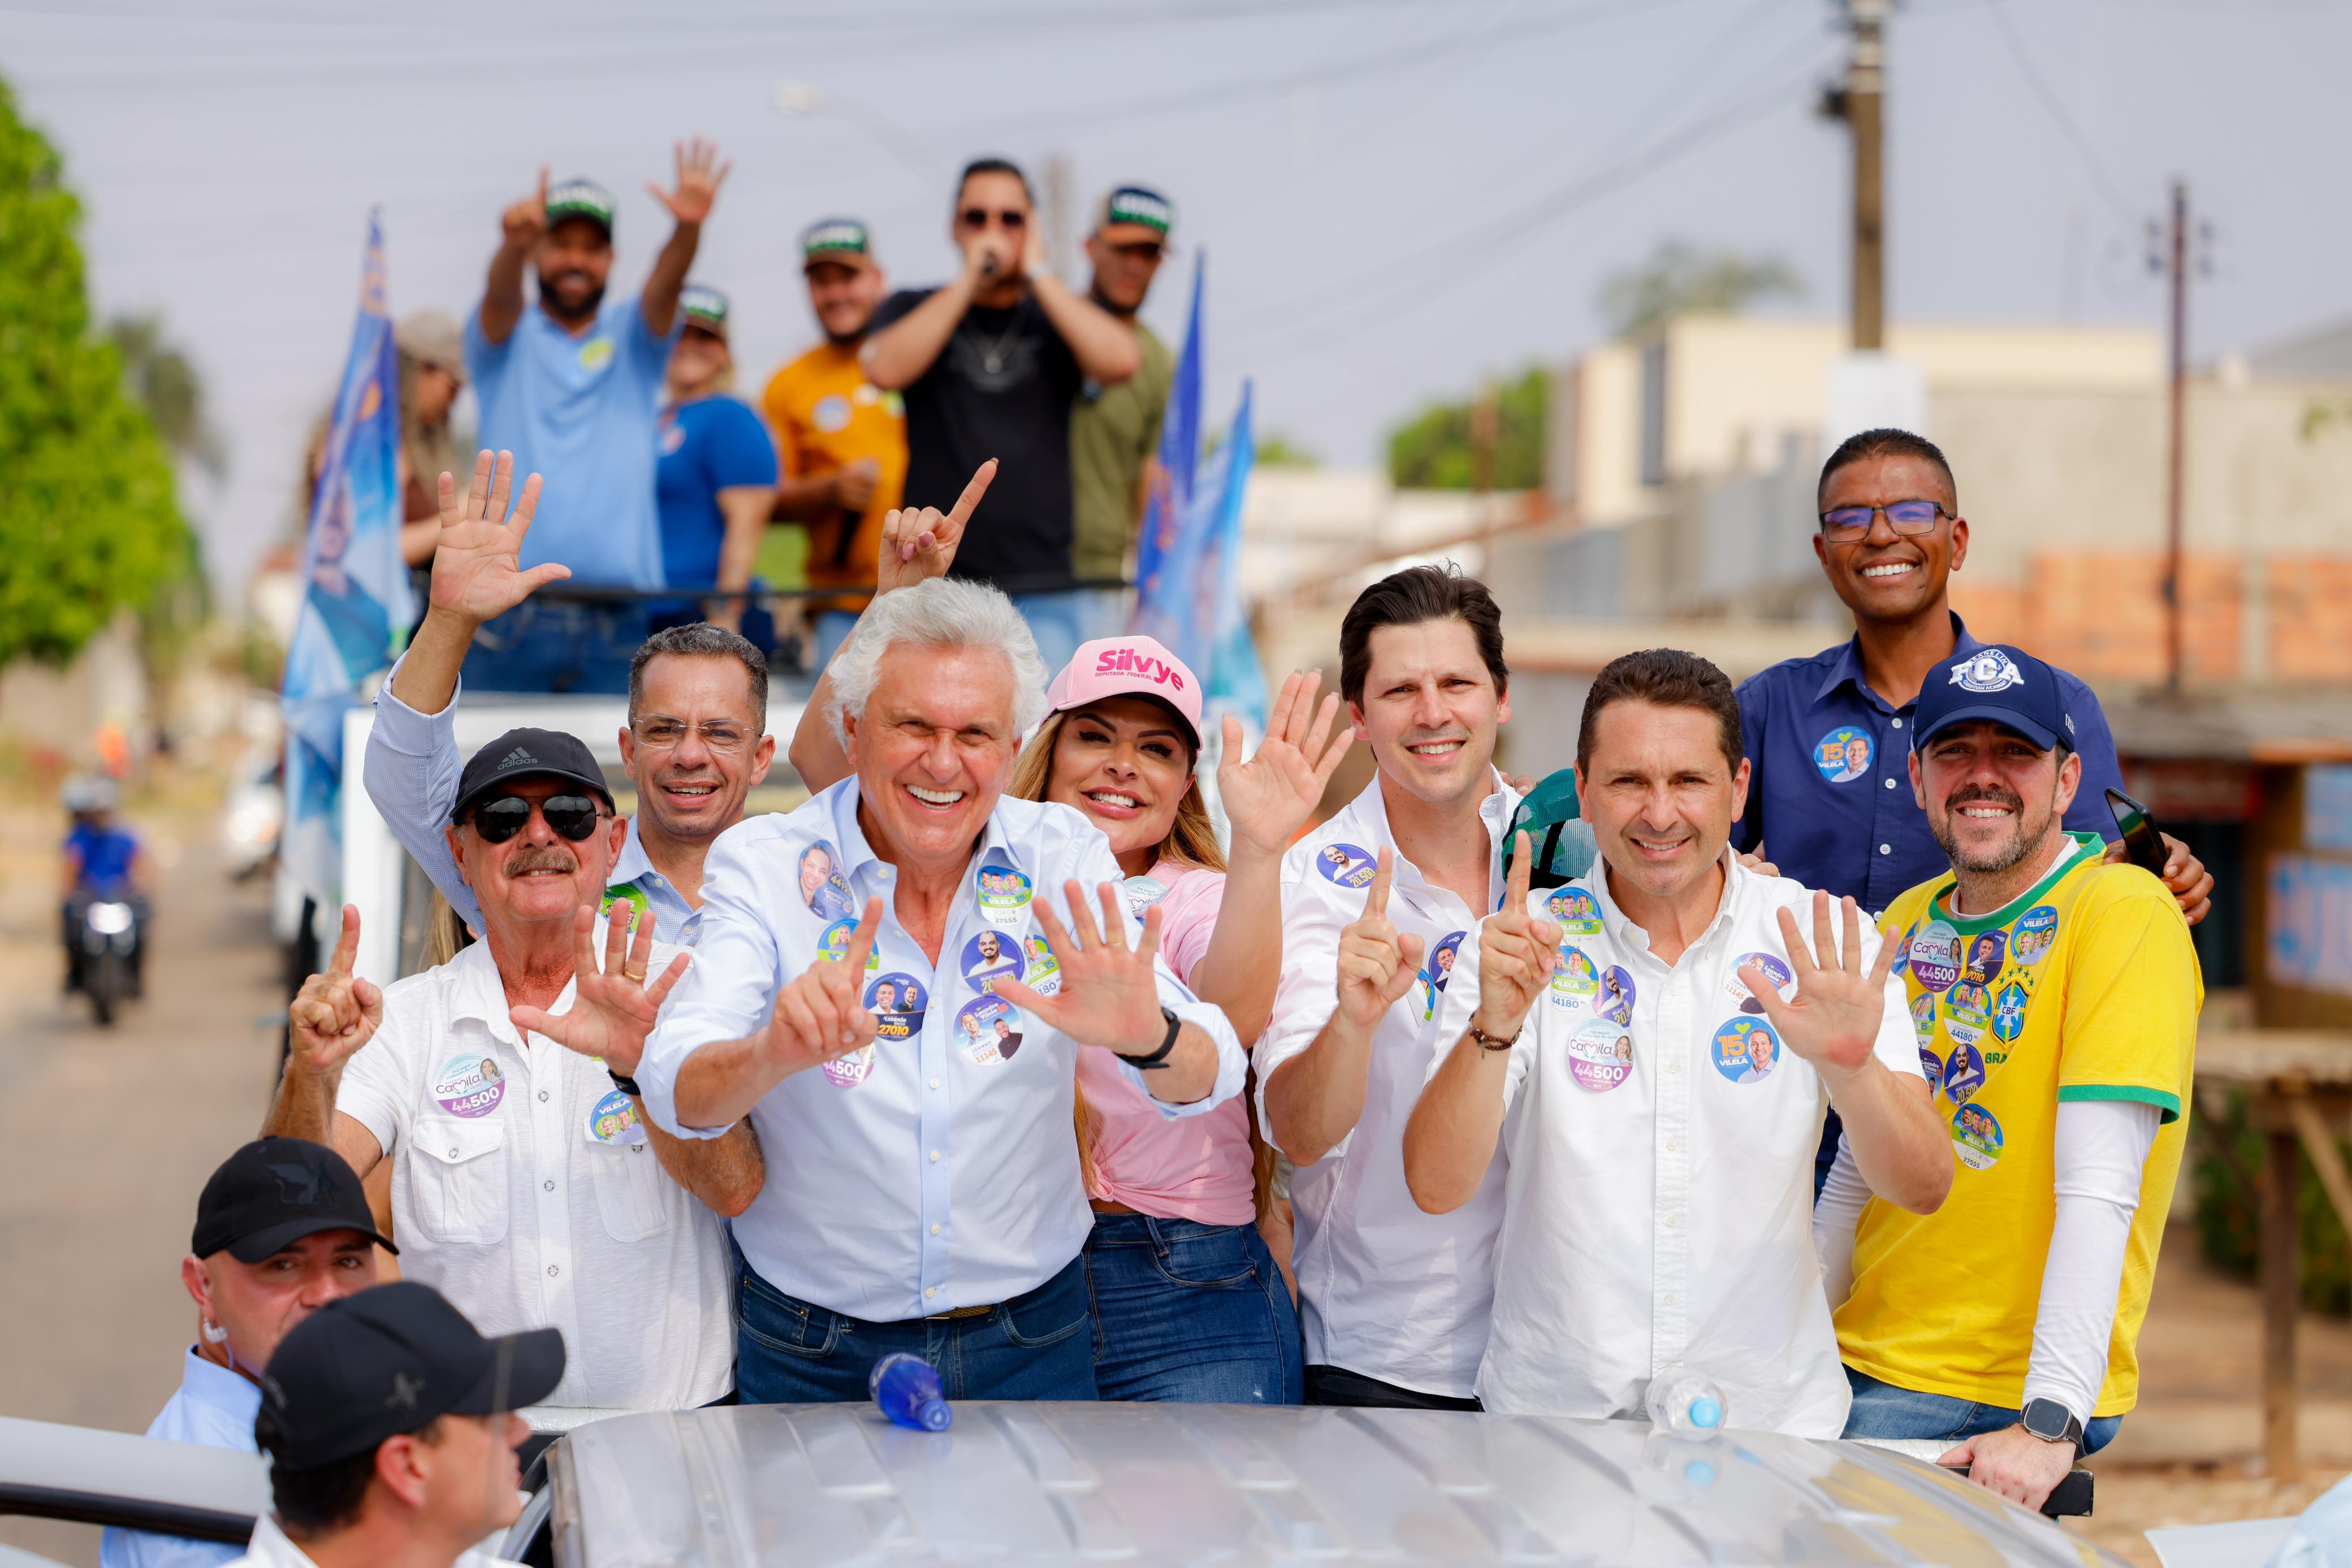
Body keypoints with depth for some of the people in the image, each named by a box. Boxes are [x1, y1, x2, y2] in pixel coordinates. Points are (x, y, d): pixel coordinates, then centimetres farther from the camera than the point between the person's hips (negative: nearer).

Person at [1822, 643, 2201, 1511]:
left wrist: (2050, 1423, -26)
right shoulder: (1908, 922, 11)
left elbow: (2099, 1188, -20)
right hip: (1862, 1367, 6)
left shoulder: (2124, 913, -12)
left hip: (2000, 1398, -6)